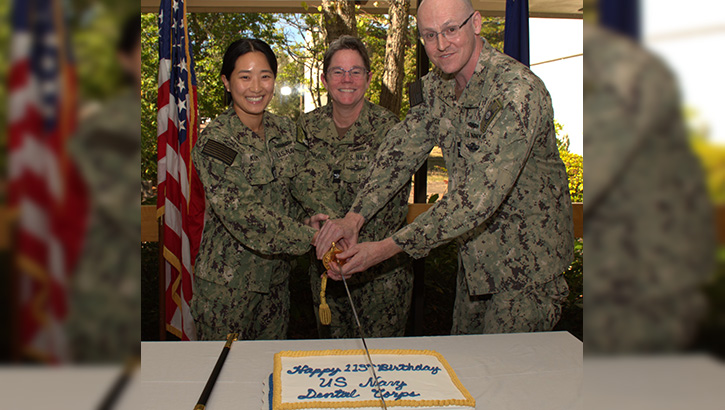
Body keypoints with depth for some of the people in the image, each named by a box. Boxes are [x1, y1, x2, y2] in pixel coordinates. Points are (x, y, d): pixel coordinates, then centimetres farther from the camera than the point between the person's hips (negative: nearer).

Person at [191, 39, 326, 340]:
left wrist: (305, 218, -5)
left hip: (276, 275, 5)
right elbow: (240, 212, -25)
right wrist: (309, 236, -28)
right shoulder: (215, 140, -16)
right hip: (229, 280, -5)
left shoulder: (285, 129, 3)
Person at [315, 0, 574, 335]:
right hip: (475, 250, 7)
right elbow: (401, 150, -2)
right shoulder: (434, 87, -1)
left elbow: (480, 195, -33)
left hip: (528, 259, -7)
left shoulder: (518, 90, -28)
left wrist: (389, 247, -32)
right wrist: (354, 217, -18)